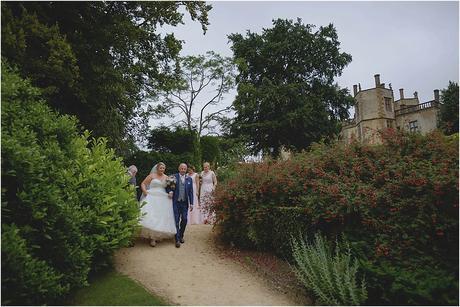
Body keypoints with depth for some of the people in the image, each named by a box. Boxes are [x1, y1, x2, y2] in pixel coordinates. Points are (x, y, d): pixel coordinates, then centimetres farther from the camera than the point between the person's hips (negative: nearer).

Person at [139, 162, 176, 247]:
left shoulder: (166, 177, 11)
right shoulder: (152, 175, 4)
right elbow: (143, 184, 3)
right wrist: (145, 192, -13)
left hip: (163, 200, 3)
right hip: (152, 198, -3)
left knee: (161, 217, 5)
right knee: (150, 217, -11)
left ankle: (157, 236, 21)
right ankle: (152, 238, -6)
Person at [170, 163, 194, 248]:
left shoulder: (189, 179, 8)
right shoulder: (173, 177, 0)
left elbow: (191, 192, 8)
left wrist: (191, 203, 4)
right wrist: (170, 191, -20)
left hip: (185, 203, 3)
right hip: (176, 202, -3)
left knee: (184, 220, 4)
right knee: (176, 220, -2)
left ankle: (181, 236, 26)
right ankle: (177, 239, 5)